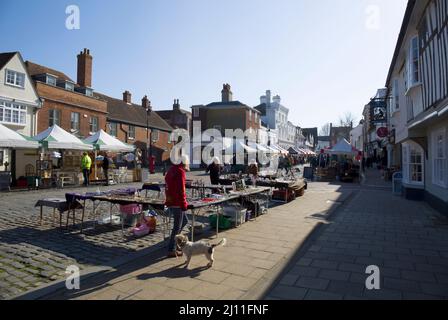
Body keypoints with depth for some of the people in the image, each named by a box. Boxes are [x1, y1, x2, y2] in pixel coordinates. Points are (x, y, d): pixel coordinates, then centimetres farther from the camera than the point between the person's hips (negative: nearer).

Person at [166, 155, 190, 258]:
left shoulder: (171, 170, 15)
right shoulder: (180, 172, -15)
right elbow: (181, 190, -21)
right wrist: (184, 204, -16)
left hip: (170, 202, 10)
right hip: (177, 204, -9)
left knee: (184, 221, 20)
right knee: (177, 227, -1)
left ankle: (173, 242, 23)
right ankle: (171, 250, 6)